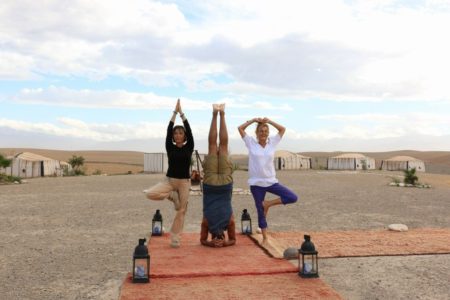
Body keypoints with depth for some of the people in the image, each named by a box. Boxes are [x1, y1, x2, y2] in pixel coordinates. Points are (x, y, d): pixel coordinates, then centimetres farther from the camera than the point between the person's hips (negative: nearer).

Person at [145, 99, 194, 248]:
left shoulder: (189, 147, 0)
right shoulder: (170, 147, 1)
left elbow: (189, 131, -8)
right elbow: (168, 130, -6)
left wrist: (181, 113, -9)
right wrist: (175, 112, -8)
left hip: (184, 182, -1)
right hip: (169, 180, 1)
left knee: (181, 211, 1)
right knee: (150, 193, -23)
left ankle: (174, 238, 13)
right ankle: (172, 196, 3)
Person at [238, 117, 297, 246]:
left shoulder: (272, 142, 5)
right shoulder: (251, 143, 0)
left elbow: (283, 129, 9)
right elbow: (240, 128, 1)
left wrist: (269, 121, 2)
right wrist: (253, 120, -1)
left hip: (271, 181, 2)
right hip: (256, 183, -2)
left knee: (292, 198, -12)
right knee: (261, 212, 6)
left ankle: (267, 204, 1)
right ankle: (265, 238, 20)